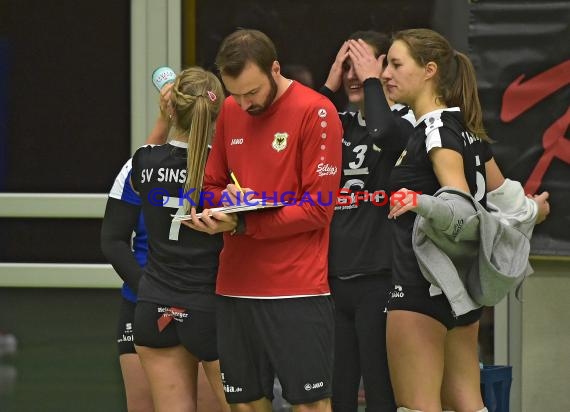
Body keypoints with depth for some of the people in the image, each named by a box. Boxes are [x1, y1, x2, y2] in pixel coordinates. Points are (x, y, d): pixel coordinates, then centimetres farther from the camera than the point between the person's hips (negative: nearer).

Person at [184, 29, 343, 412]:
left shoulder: (315, 112, -8)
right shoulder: (230, 111, 12)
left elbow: (318, 208, -12)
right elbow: (211, 187, 22)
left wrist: (241, 224, -18)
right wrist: (225, 198, -2)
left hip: (297, 290, -6)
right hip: (236, 289, 6)